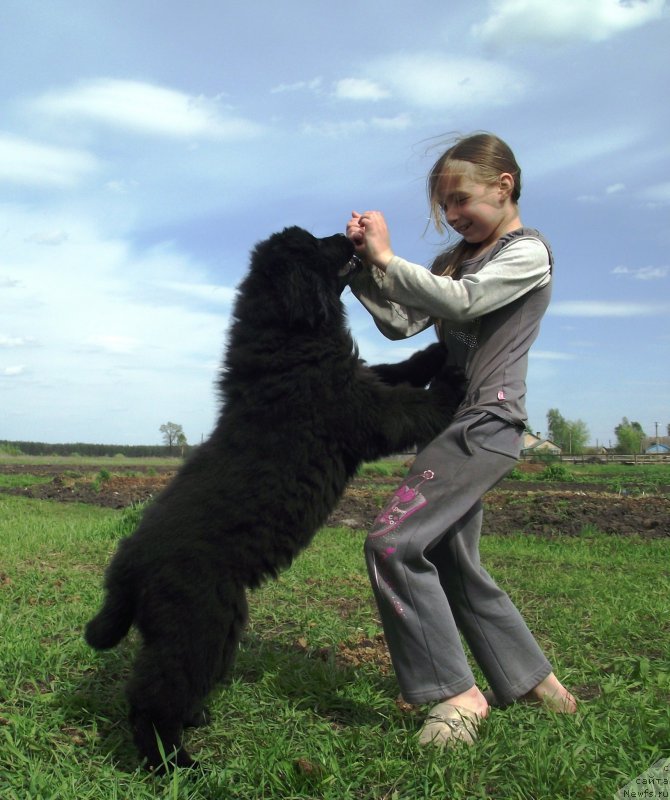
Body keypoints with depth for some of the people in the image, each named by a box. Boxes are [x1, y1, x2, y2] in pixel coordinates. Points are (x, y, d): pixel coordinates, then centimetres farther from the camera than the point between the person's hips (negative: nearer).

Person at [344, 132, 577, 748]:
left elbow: (463, 303, -21)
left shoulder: (528, 252, -4)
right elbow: (402, 324, 11)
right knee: (454, 567, 13)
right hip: (453, 424, 9)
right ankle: (536, 682, 29)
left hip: (487, 424, -9)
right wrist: (364, 267, -1)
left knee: (393, 542, -20)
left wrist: (387, 258, -16)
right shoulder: (457, 258, 19)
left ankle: (457, 694, -9)